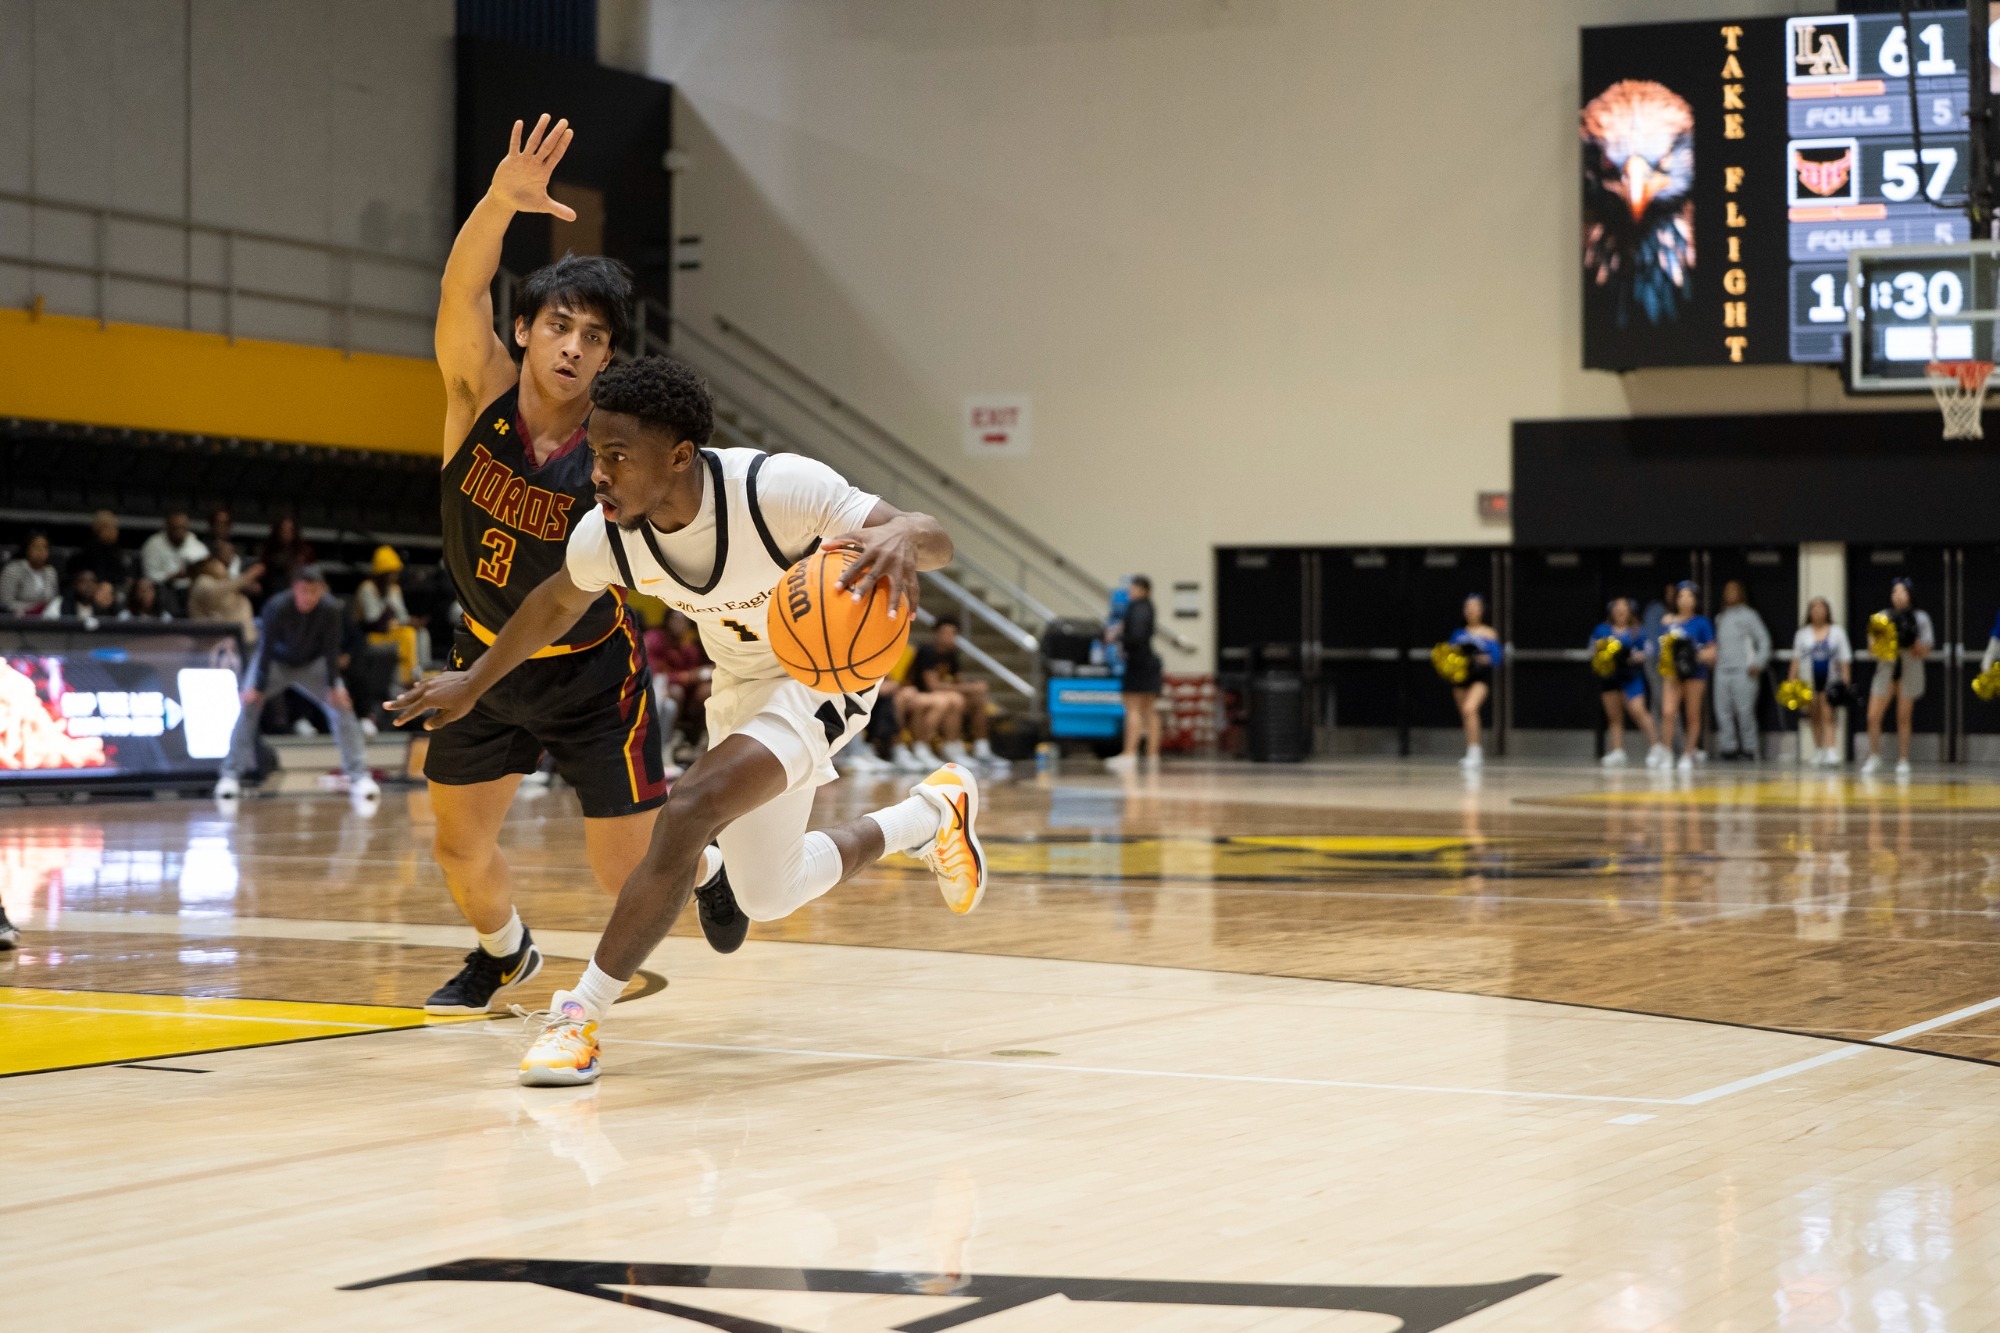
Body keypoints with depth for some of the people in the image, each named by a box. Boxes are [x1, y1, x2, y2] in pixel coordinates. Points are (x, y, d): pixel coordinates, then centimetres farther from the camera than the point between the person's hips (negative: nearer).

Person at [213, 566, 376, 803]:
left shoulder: (331, 609, -26)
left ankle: (358, 775, -6)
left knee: (342, 706, -11)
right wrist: (258, 688, -24)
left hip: (313, 664, 2)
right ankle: (230, 776, -11)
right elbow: (266, 649, -26)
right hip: (275, 661, -2)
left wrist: (334, 687, -15)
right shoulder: (276, 608, -32)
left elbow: (331, 650, -16)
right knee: (248, 705, -19)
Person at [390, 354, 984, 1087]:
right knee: (769, 896, 17)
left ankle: (581, 1013, -19)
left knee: (691, 808, -29)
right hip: (742, 686, 7)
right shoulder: (606, 534, -20)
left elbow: (935, 538, -33)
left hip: (823, 675, -7)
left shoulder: (778, 488, -35)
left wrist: (901, 539, -58)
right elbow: (559, 601, 5)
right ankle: (932, 813, 42)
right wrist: (474, 683, 13)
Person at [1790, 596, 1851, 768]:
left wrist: (1846, 683, -4)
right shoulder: (1802, 634, 11)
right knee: (1815, 717, 7)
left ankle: (1832, 753, -20)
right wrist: (1792, 682, 2)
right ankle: (1819, 752, 17)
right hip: (1809, 681, 2)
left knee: (1828, 716, -12)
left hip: (1830, 681, -2)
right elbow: (1796, 659, 10)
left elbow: (1845, 660, 4)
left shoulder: (1837, 632, 7)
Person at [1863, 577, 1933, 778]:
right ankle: (1874, 758, 8)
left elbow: (1925, 652, -1)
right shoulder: (1882, 617, 3)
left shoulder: (1920, 618, 0)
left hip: (1909, 672, -1)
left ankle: (1903, 761, 10)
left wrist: (1912, 641, -18)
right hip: (1886, 670, 1)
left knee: (1903, 718, 1)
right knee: (1873, 716, -6)